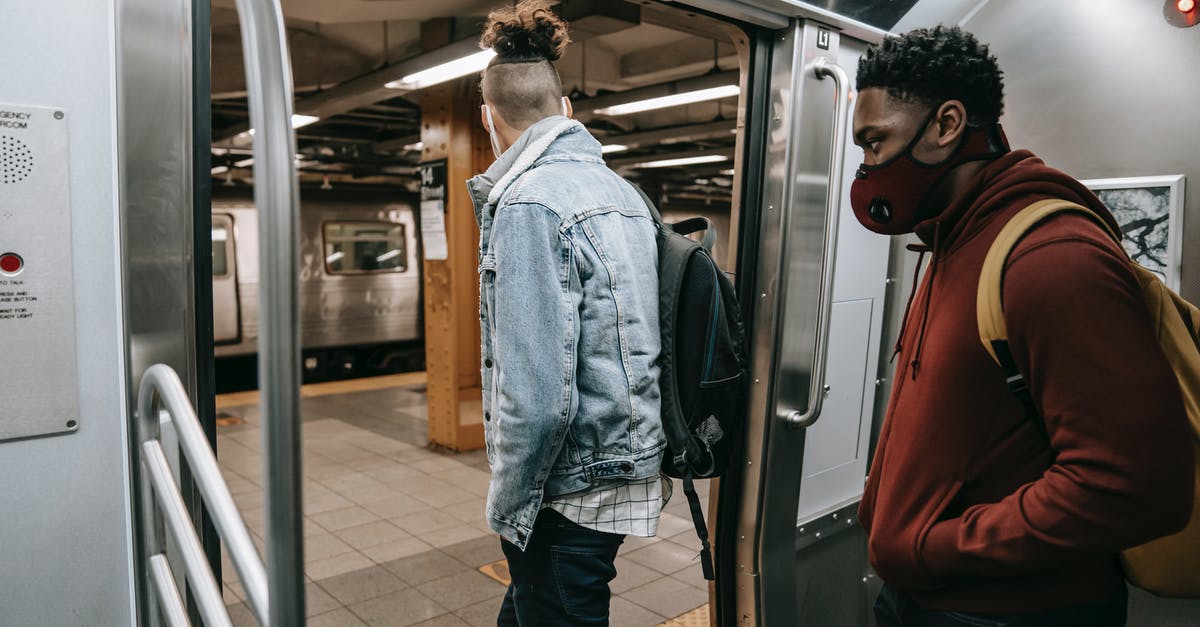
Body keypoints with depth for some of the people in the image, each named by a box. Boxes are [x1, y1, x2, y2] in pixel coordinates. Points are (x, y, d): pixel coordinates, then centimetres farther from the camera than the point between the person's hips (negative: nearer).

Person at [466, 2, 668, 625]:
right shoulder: (623, 190, 7)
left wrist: (506, 507, -10)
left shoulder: (528, 203, -18)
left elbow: (536, 394, -24)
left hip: (572, 487, -8)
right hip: (629, 465, 8)